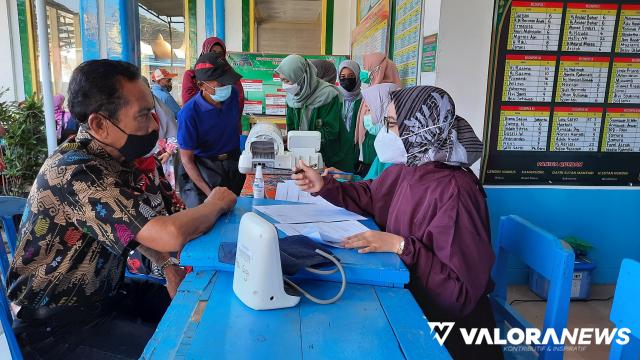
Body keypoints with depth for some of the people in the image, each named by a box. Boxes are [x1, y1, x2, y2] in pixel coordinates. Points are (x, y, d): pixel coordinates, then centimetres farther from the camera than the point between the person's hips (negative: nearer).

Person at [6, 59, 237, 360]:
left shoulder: (112, 158, -1)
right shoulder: (75, 171, -29)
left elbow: (133, 226, 12)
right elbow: (170, 234, -38)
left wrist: (168, 265, -6)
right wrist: (215, 205, -18)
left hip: (102, 294, 8)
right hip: (57, 324, -8)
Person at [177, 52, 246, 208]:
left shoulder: (233, 94, -5)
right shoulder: (189, 114, -21)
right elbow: (186, 159, -15)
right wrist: (210, 193, -21)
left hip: (234, 162, 4)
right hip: (203, 168, -4)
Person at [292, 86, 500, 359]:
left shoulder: (453, 191, -29)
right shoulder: (405, 169, -3)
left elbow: (462, 292, -26)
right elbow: (370, 196, 18)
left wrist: (401, 246, -31)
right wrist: (324, 186, 4)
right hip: (405, 292, 7)